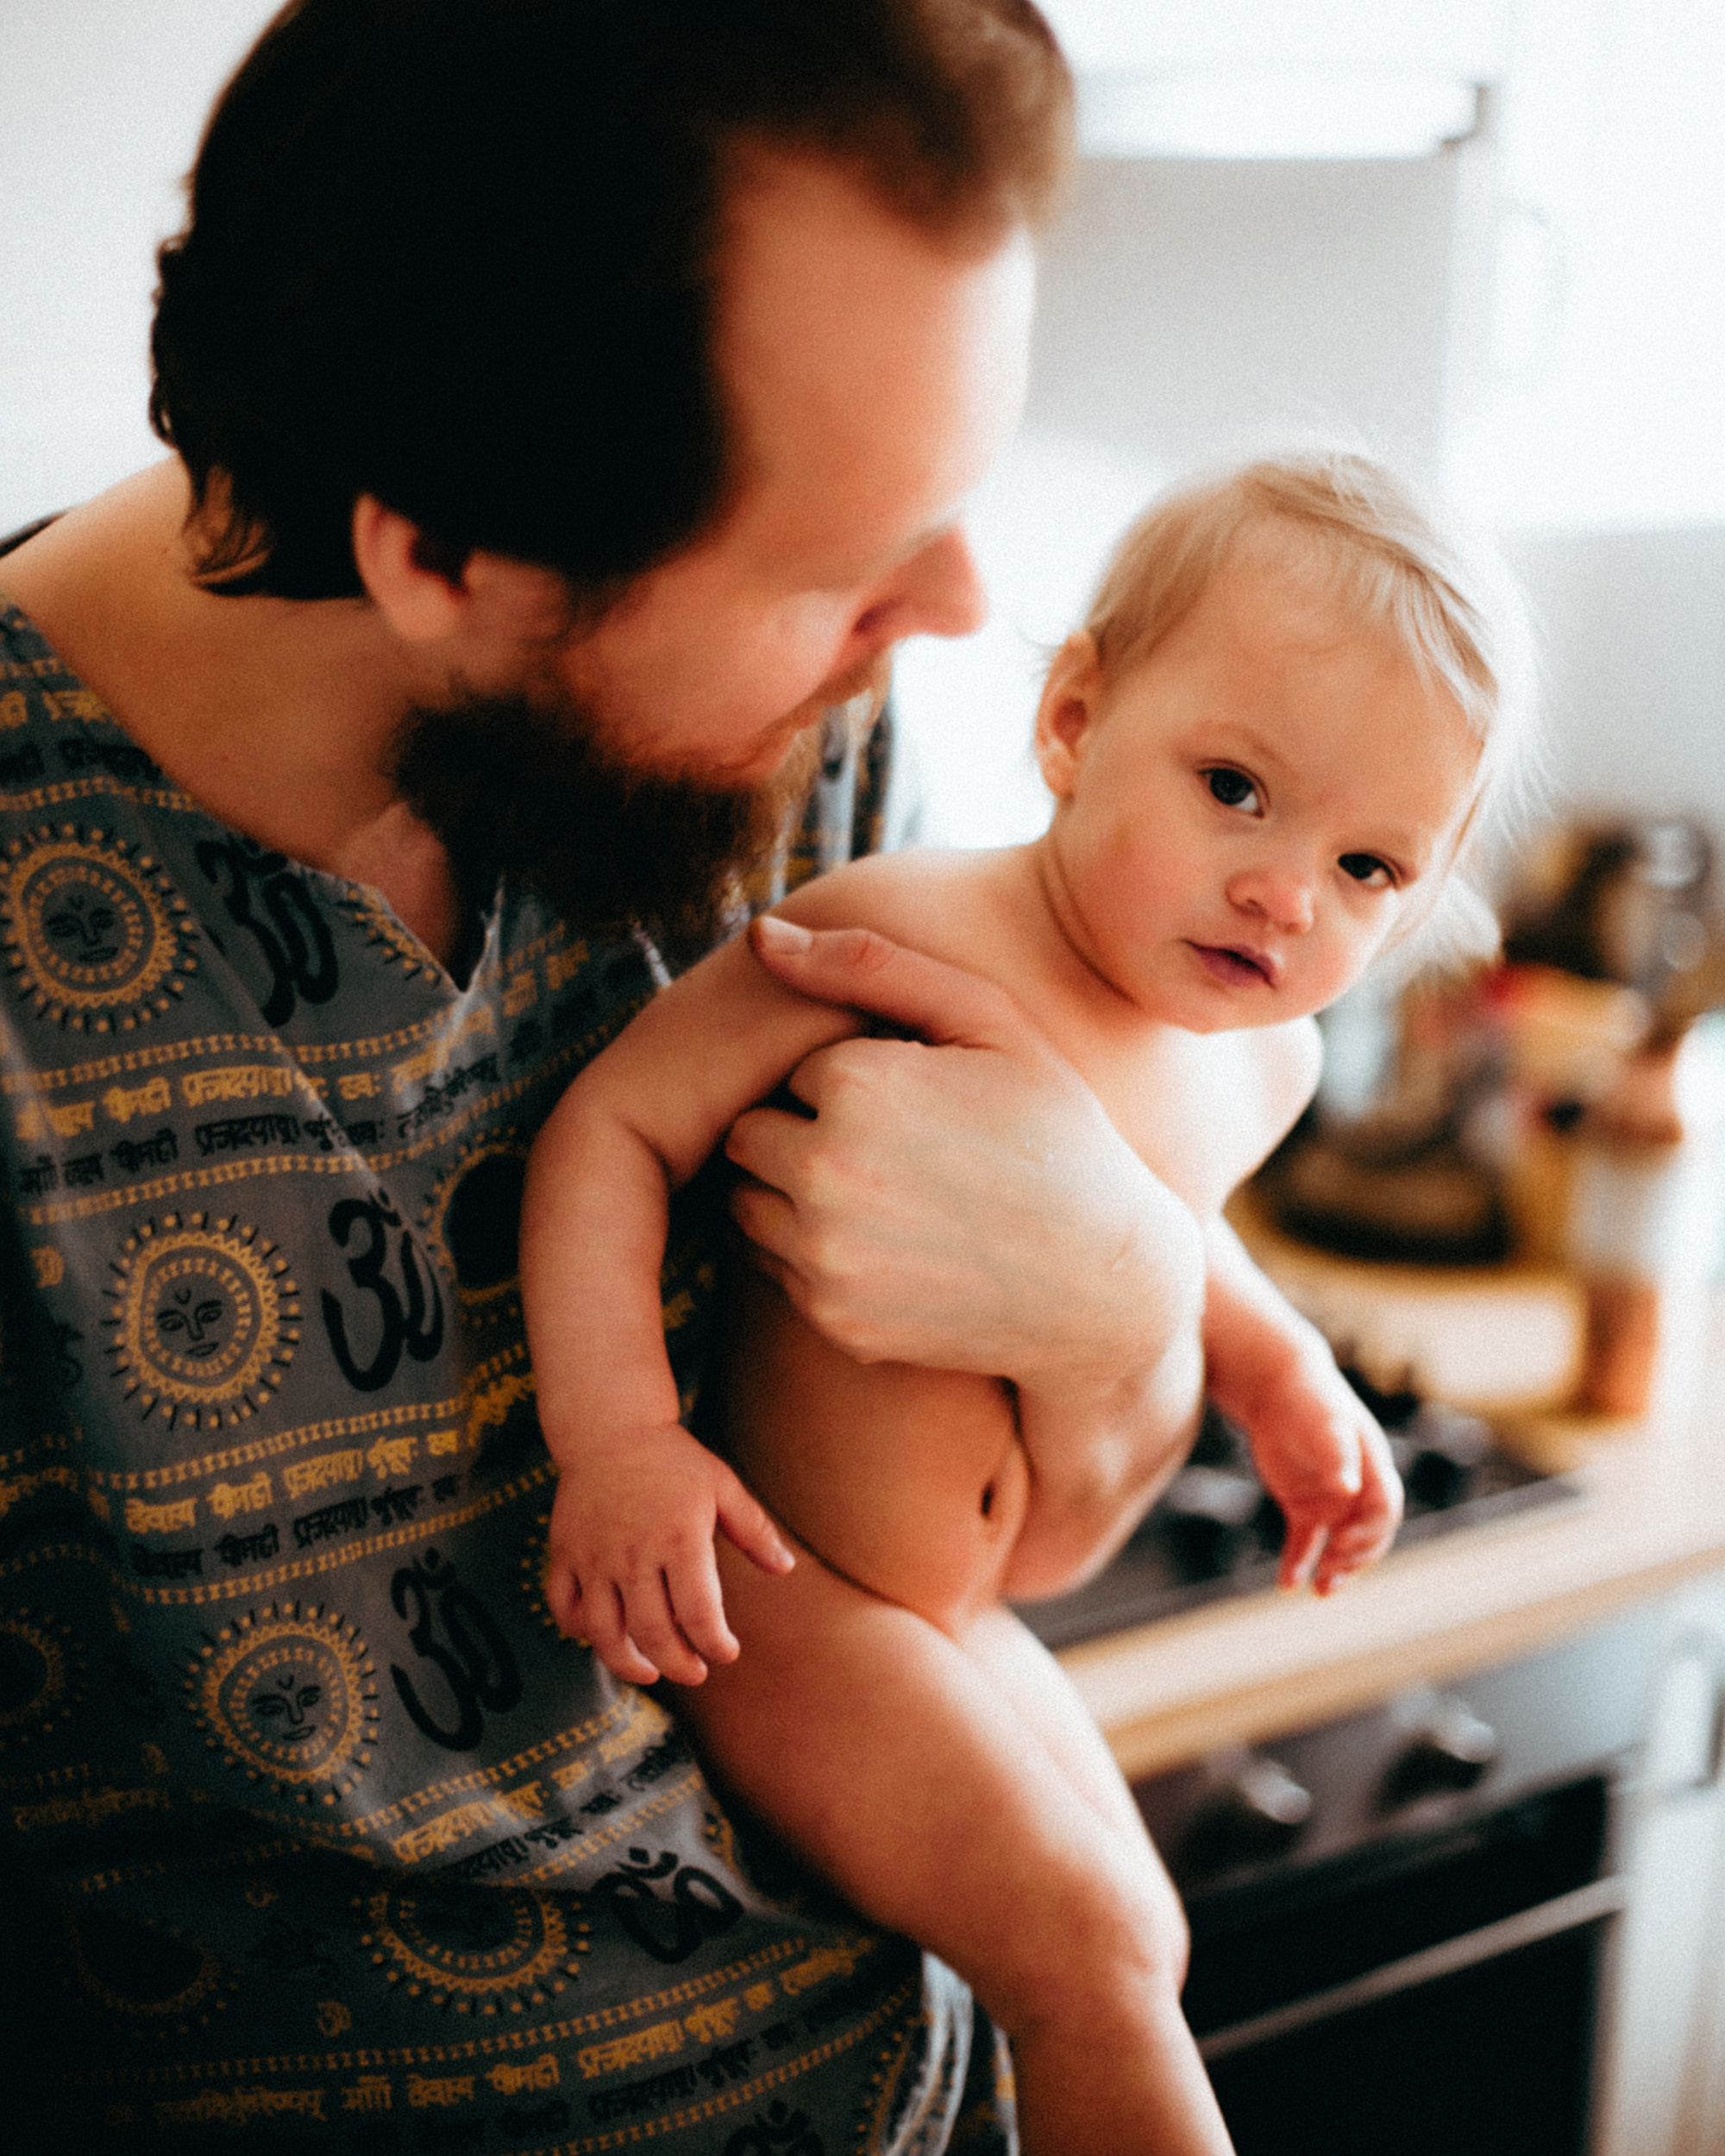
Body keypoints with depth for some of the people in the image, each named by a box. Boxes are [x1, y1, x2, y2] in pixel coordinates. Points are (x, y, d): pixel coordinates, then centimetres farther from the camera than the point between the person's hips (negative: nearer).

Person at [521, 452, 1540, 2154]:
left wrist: (1282, 1374, 9)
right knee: (1081, 1938, -16)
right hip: (769, 1592, -8)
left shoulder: (1264, 1067, 0)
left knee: (1133, 1950, 20)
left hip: (964, 1624, 9)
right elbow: (612, 1126, -23)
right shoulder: (897, 937, -25)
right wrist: (615, 1438, -32)